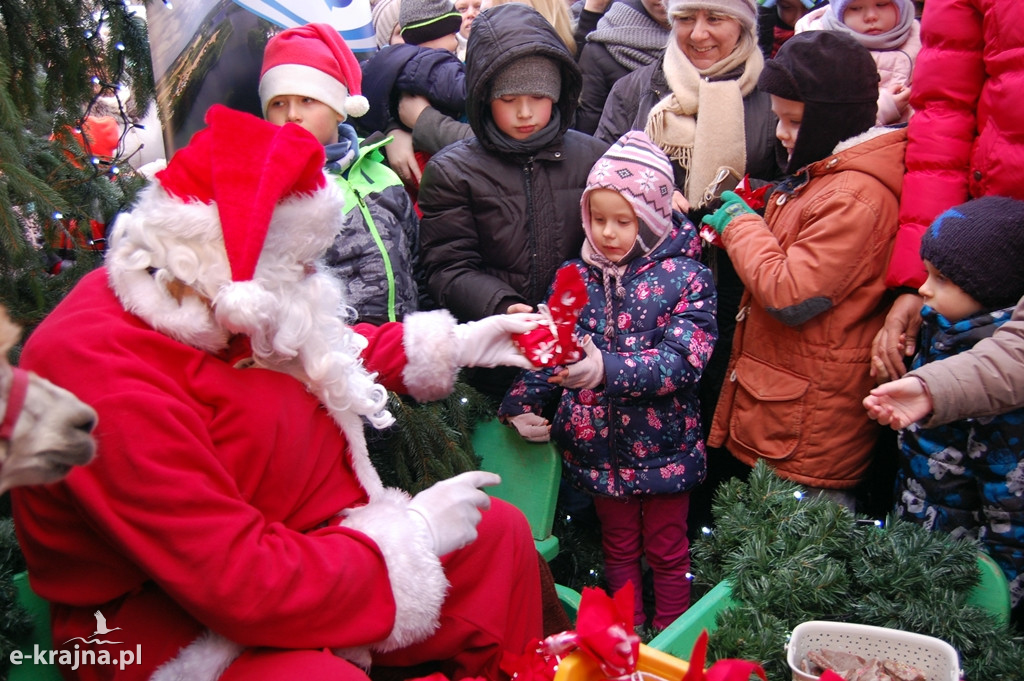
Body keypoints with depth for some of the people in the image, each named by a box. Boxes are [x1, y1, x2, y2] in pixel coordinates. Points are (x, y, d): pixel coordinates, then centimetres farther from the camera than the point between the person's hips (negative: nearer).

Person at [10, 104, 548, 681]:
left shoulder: (212, 305, -3)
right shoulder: (111, 382, -30)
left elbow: (329, 358, 18)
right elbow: (245, 585, -30)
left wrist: (455, 345, 13)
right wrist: (414, 530, -20)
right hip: (177, 627, -8)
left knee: (499, 531, 5)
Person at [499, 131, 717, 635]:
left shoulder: (685, 277, -13)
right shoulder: (575, 276, -2)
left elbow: (683, 360, -24)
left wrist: (608, 369, -38)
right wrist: (521, 403, -9)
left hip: (664, 444, -3)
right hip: (600, 445, 3)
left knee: (667, 551, 15)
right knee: (619, 548, 20)